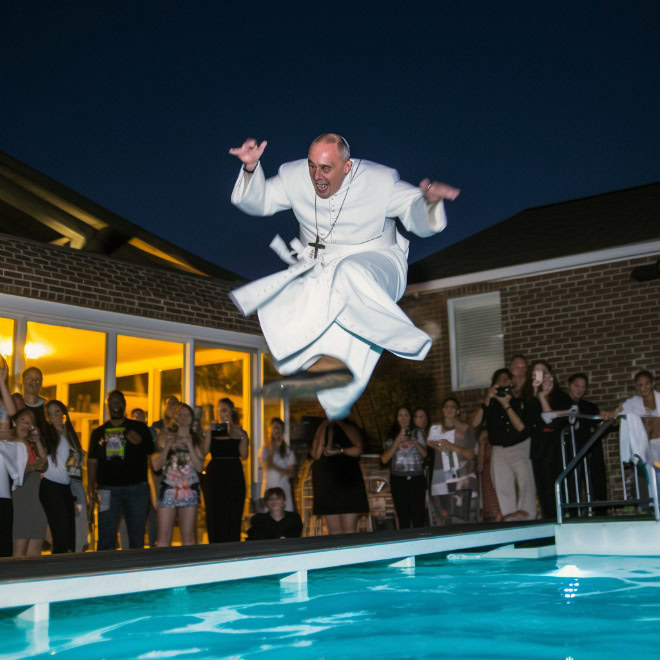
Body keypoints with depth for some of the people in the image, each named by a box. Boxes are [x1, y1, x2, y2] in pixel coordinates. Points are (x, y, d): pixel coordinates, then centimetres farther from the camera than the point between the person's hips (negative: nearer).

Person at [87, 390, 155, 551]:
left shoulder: (139, 428, 7)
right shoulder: (98, 432, 13)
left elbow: (151, 456, 5)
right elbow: (92, 461, 11)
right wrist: (91, 488, 1)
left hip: (136, 487, -1)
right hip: (108, 489, 1)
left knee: (137, 534, 5)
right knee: (106, 535, 1)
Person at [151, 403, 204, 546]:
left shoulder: (196, 439, 10)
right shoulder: (166, 436, 7)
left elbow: (200, 467, -1)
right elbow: (156, 466, 1)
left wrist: (190, 445, -8)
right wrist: (167, 446, -9)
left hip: (189, 490, 1)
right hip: (168, 489, -1)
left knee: (188, 537, 2)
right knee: (164, 537, -3)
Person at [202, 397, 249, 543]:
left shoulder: (239, 431, 6)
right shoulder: (212, 430, 8)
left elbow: (244, 455, -5)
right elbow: (203, 452, -3)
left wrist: (243, 437, -13)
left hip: (233, 475, -1)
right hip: (214, 475, 1)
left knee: (233, 515, -1)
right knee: (215, 515, 2)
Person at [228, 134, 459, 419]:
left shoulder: (381, 180, -10)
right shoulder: (295, 176, -2)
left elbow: (419, 221, -11)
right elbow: (258, 202, 5)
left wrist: (429, 201, -35)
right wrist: (251, 169, -15)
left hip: (375, 262, -3)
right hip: (319, 268, 4)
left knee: (350, 274, -41)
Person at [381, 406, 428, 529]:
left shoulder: (417, 433, 12)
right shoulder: (392, 436, 10)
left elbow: (425, 454, 6)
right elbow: (384, 459, 0)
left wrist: (415, 442, -12)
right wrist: (397, 441, -9)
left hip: (416, 478, 0)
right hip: (398, 479, 0)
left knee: (418, 514, -8)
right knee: (403, 516, -1)